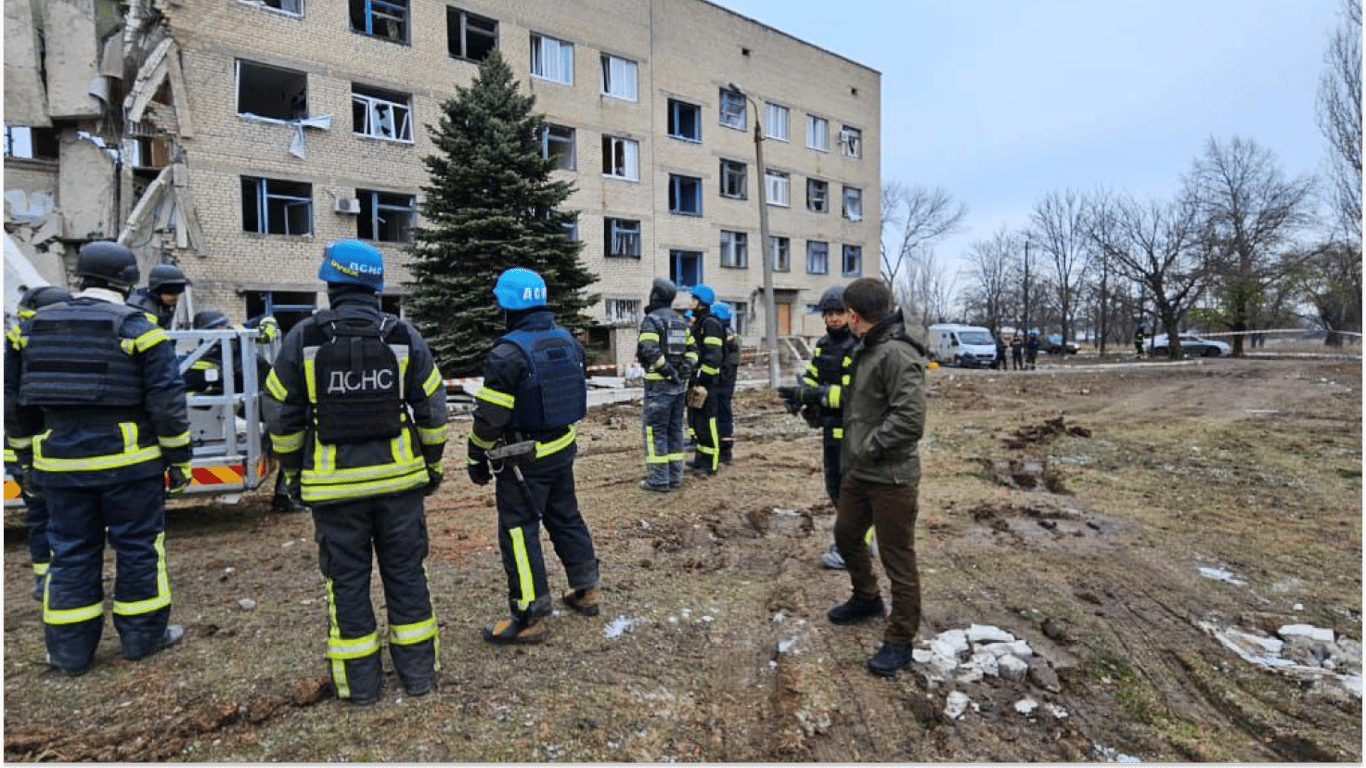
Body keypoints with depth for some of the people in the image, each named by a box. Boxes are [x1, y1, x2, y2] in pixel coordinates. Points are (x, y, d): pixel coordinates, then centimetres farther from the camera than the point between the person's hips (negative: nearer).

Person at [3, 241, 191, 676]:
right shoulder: (138, 329, -8)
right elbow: (167, 400, -12)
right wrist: (179, 457, -5)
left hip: (62, 463, 5)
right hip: (128, 462, -4)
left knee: (71, 553, 13)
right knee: (137, 547, 7)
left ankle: (69, 652, 21)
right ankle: (142, 637, 18)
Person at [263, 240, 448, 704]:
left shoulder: (302, 339, -4)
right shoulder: (405, 338, -3)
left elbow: (282, 417, 1)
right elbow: (432, 411, 1)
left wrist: (293, 472, 14)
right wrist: (432, 464, 12)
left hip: (333, 484, -1)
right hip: (399, 476, 1)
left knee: (347, 579, 12)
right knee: (405, 571, 12)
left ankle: (360, 681, 22)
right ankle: (418, 672, 23)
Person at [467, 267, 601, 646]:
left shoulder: (508, 352, -19)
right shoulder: (567, 341, 4)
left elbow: (490, 415, -18)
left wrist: (477, 458, -4)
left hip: (524, 458, -7)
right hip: (563, 449, 8)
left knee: (519, 532, 4)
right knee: (566, 518, 21)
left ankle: (529, 618, 12)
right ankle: (586, 590, 34)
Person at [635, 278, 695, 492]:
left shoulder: (652, 320, -10)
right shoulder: (681, 321, 15)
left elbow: (650, 351, -23)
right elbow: (692, 349, 13)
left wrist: (667, 369, -16)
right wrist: (686, 368, 2)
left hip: (659, 384, -7)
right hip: (678, 384, 7)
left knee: (654, 429, -1)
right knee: (674, 429, 13)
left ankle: (658, 479, 0)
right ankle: (675, 476, 17)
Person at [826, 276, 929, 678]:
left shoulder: (897, 354, -22)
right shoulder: (866, 350, 9)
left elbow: (910, 420, -28)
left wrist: (870, 448, -19)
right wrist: (854, 454, 12)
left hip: (892, 478, -10)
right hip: (859, 472, 10)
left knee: (898, 561, 5)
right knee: (846, 535, 24)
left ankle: (900, 641, 22)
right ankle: (867, 599, 47)